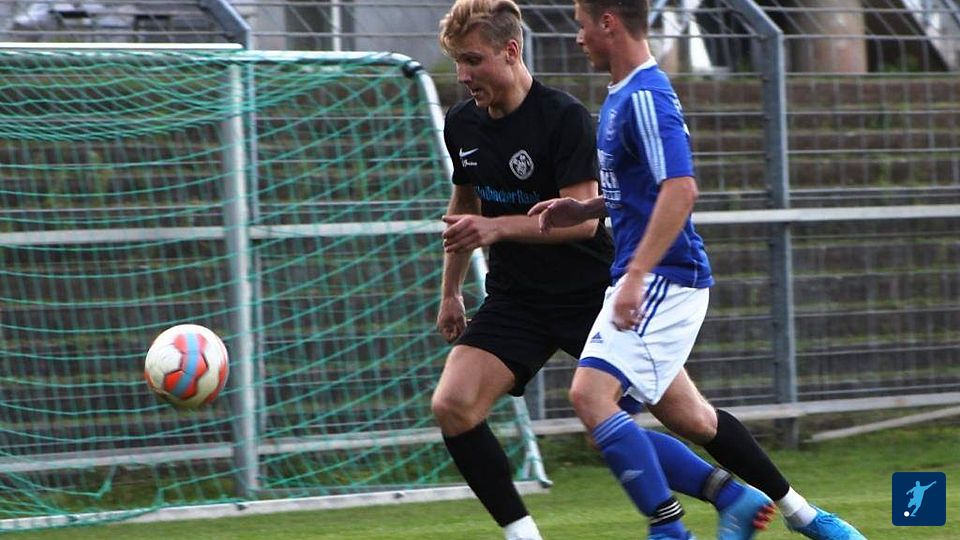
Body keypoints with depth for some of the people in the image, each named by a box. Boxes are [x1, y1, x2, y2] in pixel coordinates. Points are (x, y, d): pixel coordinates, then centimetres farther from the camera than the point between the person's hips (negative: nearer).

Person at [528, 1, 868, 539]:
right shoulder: (626, 95, 16)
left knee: (591, 393, -19)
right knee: (685, 415, 15)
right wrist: (582, 210, 12)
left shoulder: (645, 97, -15)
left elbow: (680, 190, -25)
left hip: (662, 278, -10)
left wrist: (635, 276, -30)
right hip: (659, 279, 10)